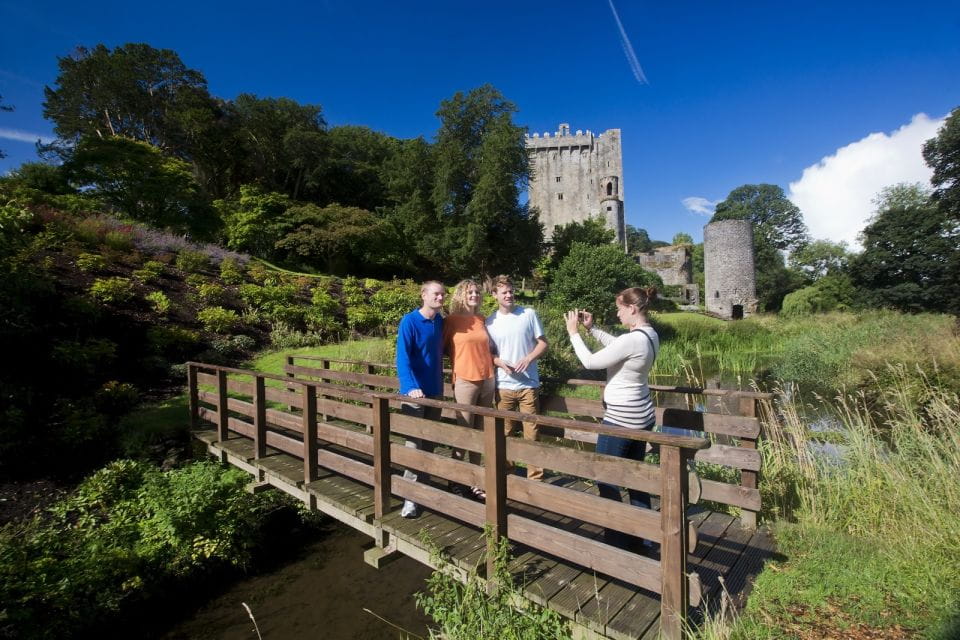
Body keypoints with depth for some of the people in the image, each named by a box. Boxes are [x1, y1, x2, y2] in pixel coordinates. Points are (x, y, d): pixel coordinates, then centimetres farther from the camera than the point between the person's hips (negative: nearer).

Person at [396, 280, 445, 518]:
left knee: (429, 442, 14)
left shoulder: (440, 321, 7)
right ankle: (411, 497, 4)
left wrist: (440, 382, 12)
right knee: (414, 443, -4)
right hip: (415, 391, -6)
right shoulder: (409, 321, -12)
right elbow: (402, 357, -20)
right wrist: (411, 387, -31)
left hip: (436, 390, 6)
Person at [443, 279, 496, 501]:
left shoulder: (482, 320, 12)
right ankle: (456, 483, 15)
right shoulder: (451, 320, -3)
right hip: (465, 381, -5)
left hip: (487, 380, 5)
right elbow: (441, 348, 0)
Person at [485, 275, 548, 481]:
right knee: (504, 432, 12)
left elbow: (543, 343, 2)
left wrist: (528, 359, -16)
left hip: (528, 384, -1)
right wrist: (500, 362, -13)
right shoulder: (490, 322, 2)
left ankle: (535, 476, 18)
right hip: (503, 386, 1)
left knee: (531, 433, 5)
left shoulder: (529, 314, -1)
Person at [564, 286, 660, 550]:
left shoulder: (632, 340, -26)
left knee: (605, 479, 4)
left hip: (621, 419, -10)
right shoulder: (650, 335, 3)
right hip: (641, 415, 10)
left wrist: (574, 332, -7)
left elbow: (590, 362, -18)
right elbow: (617, 346, 19)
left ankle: (616, 540, 14)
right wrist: (591, 328, 12)